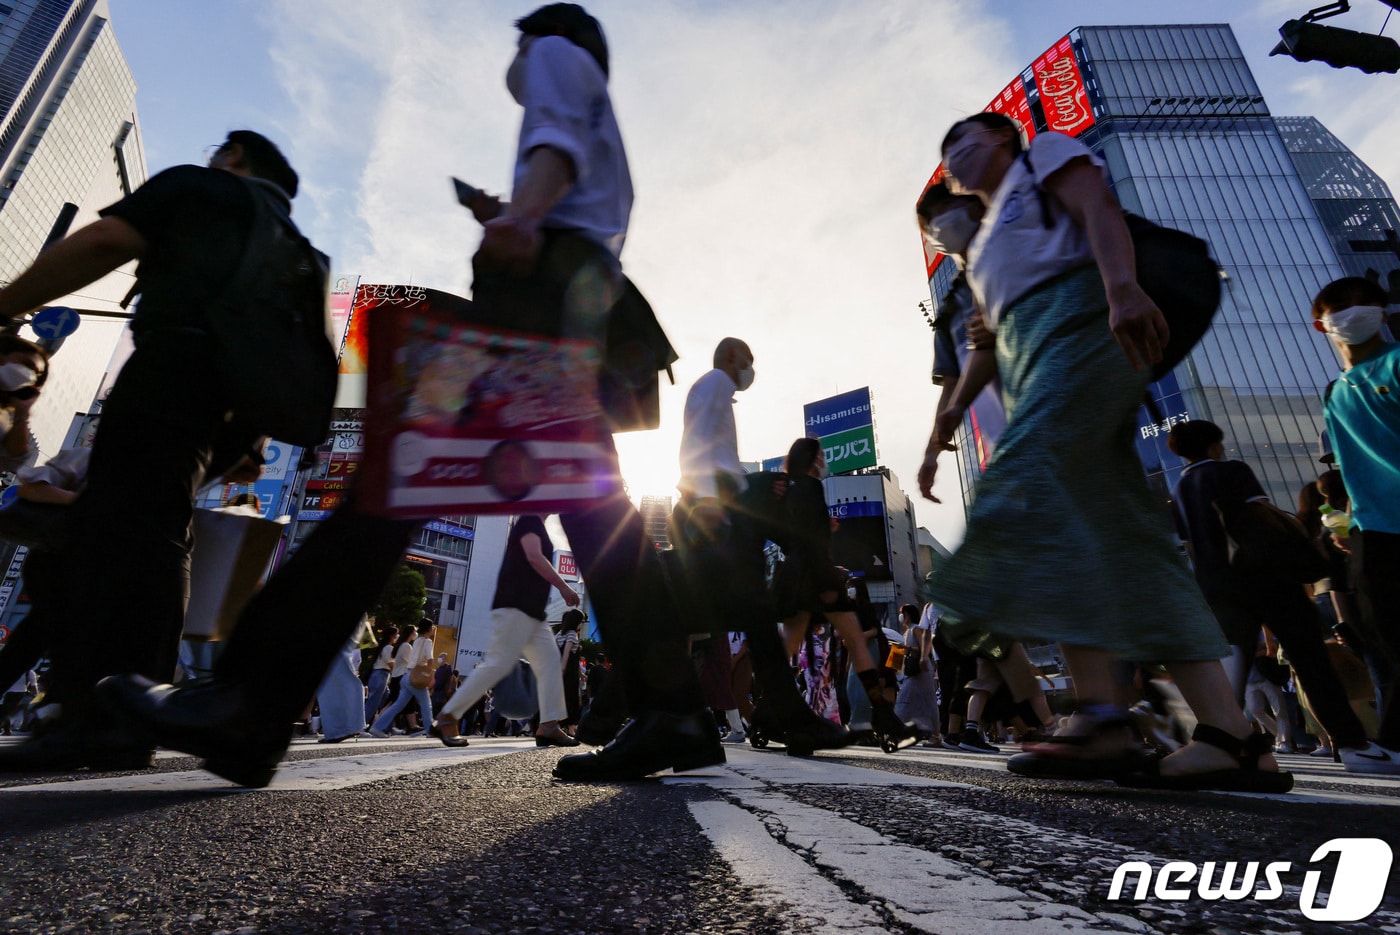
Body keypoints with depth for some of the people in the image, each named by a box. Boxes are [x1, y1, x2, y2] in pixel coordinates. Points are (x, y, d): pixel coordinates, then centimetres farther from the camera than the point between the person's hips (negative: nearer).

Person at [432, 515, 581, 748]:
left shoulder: (536, 527, 24)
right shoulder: (530, 520, -5)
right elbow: (534, 557, -18)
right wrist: (564, 587, -15)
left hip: (531, 610, 11)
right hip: (516, 606, -11)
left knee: (550, 663, 3)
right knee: (498, 664, -11)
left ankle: (548, 727, 0)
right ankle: (447, 718, -3)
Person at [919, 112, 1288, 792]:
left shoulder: (1045, 153, 18)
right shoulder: (984, 246, 36)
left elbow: (1100, 210, -3)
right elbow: (988, 343, 28)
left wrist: (1122, 285, -24)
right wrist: (946, 423, 18)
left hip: (1079, 326, -8)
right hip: (1031, 366, 8)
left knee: (1027, 493, -27)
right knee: (1115, 534, -6)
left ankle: (1104, 714, -30)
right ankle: (1230, 731, -10)